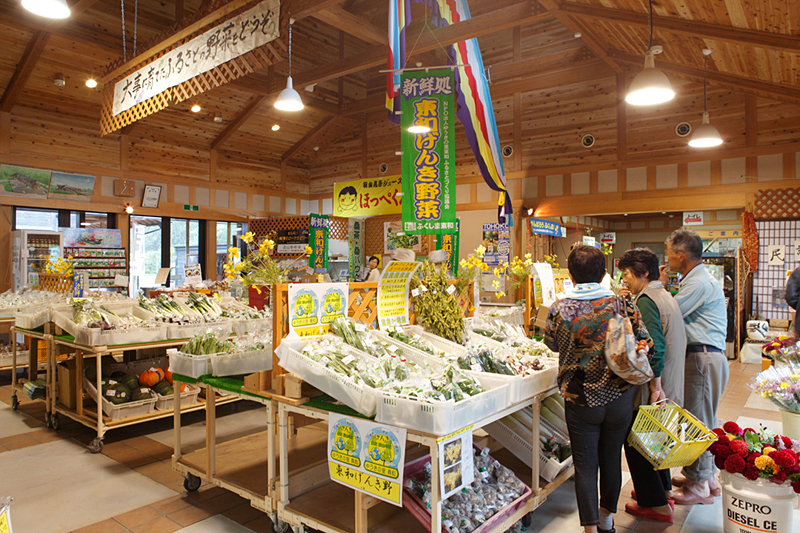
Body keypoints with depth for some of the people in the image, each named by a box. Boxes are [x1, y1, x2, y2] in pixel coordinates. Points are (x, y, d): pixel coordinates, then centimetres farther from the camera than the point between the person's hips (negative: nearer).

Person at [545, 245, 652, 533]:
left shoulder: (560, 309, -11)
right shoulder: (621, 305, -7)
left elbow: (552, 343, 4)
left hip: (580, 399, -2)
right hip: (619, 397, 3)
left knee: (585, 465, 9)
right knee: (611, 458, 21)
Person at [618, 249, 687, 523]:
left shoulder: (645, 300, -18)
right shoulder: (666, 297, 11)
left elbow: (655, 346, -26)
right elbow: (678, 342, 17)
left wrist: (654, 383, -21)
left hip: (651, 387, -9)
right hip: (670, 386, 10)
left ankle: (656, 504, 13)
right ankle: (664, 491, 37)